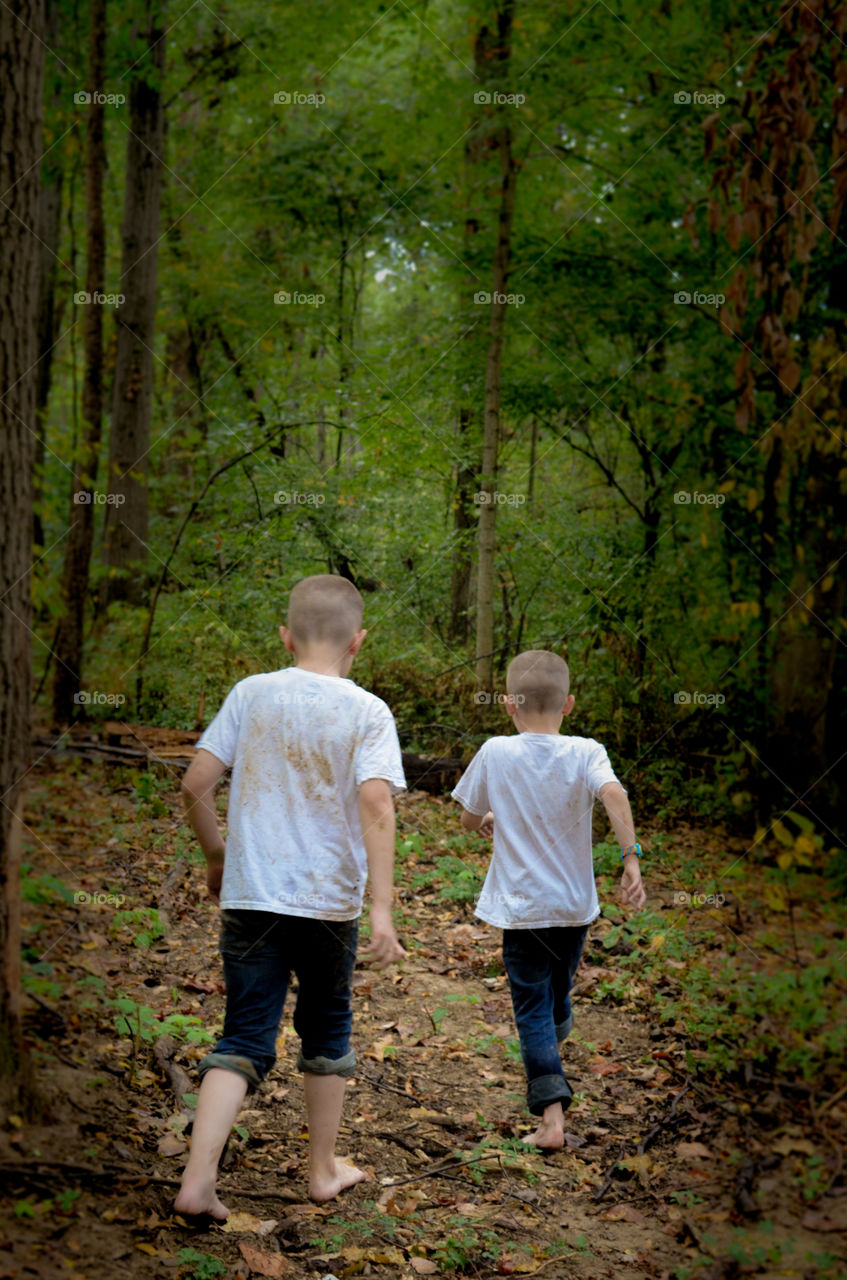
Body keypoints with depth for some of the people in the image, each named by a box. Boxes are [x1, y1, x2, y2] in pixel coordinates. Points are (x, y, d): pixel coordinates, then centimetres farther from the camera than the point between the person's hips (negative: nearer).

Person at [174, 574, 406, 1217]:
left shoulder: (252, 693, 0)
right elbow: (376, 806, -18)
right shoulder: (368, 712, -6)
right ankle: (325, 1169, 31)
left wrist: (216, 855, 15)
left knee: (244, 1038, 5)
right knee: (327, 1028, 18)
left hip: (250, 898, 1)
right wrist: (382, 909, -19)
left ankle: (198, 1178, -8)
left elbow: (196, 784, -1)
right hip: (330, 900, -1)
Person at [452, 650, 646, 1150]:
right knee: (559, 996, 24)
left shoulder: (495, 753, -7)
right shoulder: (585, 753, -8)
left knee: (533, 1009, 0)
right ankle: (552, 1063, 48)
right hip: (575, 904, 2)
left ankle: (552, 1117, -12)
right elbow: (614, 794, -27)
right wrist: (631, 858, -27)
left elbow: (469, 819, 3)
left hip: (521, 907, -2)